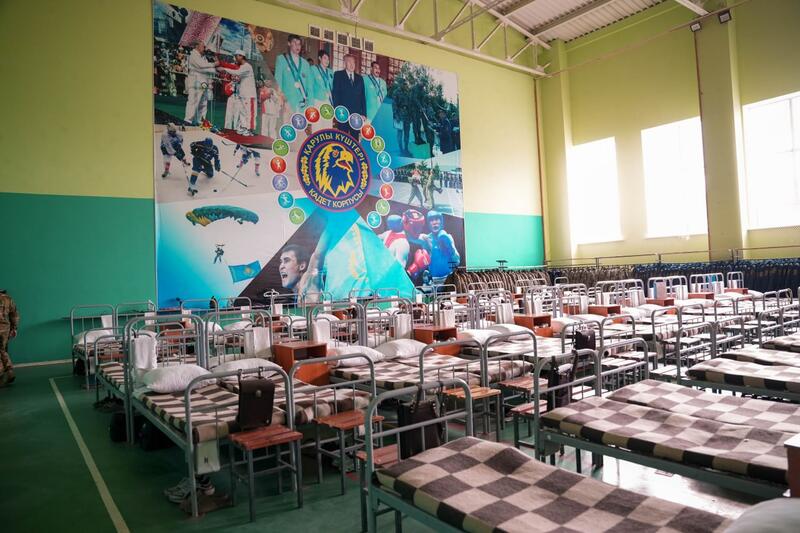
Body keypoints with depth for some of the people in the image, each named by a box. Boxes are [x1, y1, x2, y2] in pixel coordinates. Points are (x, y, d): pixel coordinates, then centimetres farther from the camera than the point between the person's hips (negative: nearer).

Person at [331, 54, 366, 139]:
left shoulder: (360, 78, 18)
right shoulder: (338, 75, 7)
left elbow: (362, 97, 14)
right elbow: (335, 94, 0)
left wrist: (363, 113, 5)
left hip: (356, 114, 3)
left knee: (355, 139, 2)